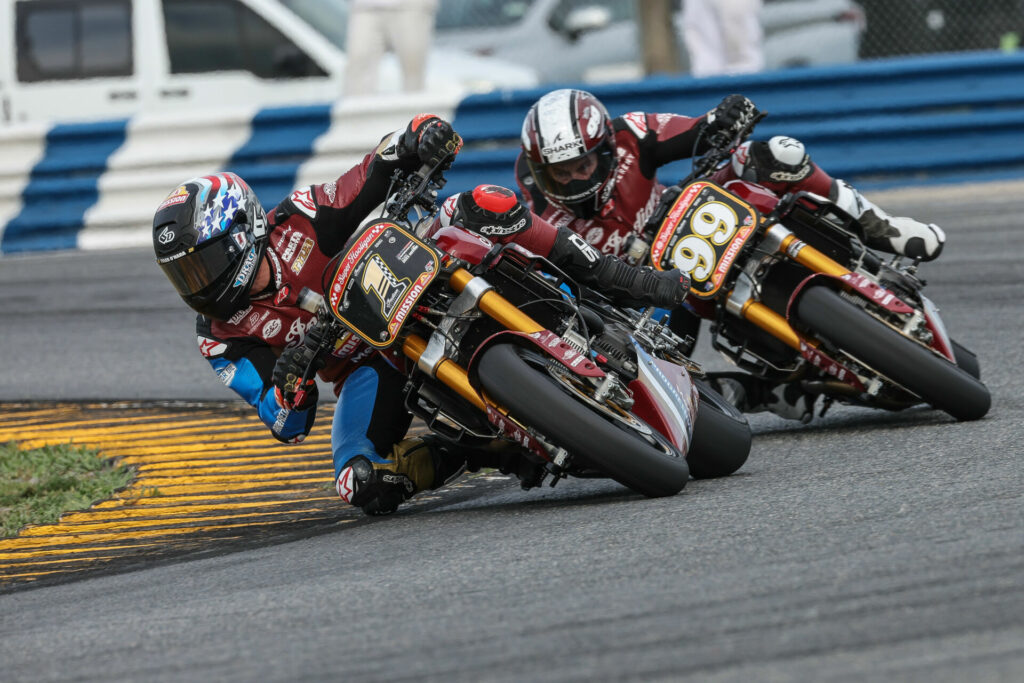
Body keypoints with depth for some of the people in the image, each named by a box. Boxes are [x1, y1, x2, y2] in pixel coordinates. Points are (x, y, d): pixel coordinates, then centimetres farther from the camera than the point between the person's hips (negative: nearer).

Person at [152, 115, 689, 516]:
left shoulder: (298, 223, -13)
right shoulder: (222, 336, -8)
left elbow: (386, 168, -13)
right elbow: (287, 427, -14)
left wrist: (421, 139, -37)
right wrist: (288, 380, -37)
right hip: (370, 369, 1)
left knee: (484, 207, -25)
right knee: (365, 489, -28)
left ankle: (616, 281, -18)